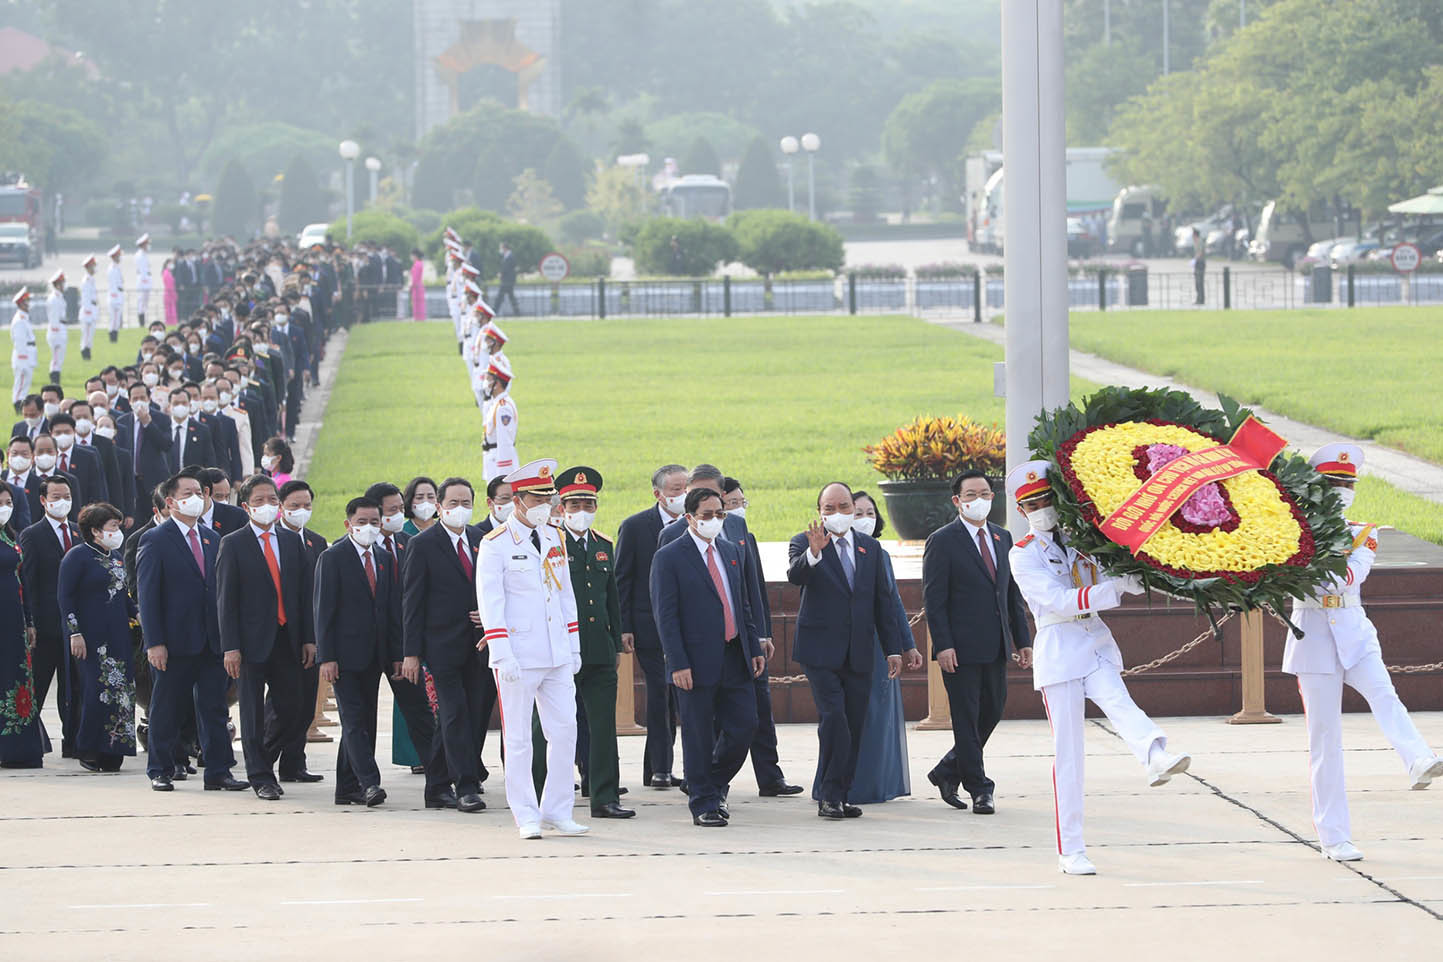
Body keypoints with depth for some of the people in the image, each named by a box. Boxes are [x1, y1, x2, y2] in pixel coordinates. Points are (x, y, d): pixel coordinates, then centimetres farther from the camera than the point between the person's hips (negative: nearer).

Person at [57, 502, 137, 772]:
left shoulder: (116, 555, 15)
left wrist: (137, 614, 8)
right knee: (96, 691, -11)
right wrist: (75, 633, -16)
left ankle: (111, 754, 5)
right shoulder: (77, 557, -7)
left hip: (118, 636, 7)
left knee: (121, 693, 1)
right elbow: (65, 597, -10)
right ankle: (88, 752, -2)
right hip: (91, 637, -7)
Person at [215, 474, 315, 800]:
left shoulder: (292, 541, 11)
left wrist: (309, 638, 4)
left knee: (293, 710, 2)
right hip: (253, 641, -4)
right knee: (254, 712, 1)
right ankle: (261, 777, 8)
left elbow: (305, 592, 12)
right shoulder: (233, 544, -1)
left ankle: (262, 758, 24)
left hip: (287, 639, 4)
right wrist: (230, 647, -12)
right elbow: (225, 599, -5)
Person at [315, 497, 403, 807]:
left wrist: (396, 654, 10)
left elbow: (393, 610, 16)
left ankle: (348, 788, 11)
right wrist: (326, 657, -14)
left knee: (365, 722, 7)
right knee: (354, 721, -12)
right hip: (345, 654, -6)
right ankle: (369, 783, -19)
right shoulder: (332, 558, -4)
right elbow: (323, 610, -8)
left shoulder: (383, 560, 14)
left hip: (373, 658, 6)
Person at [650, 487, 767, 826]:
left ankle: (716, 784, 27)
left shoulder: (731, 552, 14)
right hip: (697, 662, -6)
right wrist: (678, 663, -16)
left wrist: (755, 648, 13)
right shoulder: (669, 557, -6)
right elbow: (665, 615, -10)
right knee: (699, 736, 0)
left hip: (734, 657, 6)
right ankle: (704, 805, 10)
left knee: (743, 726, 4)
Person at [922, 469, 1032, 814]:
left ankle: (947, 772, 26)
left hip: (995, 647, 6)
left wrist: (1023, 640, 10)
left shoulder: (1002, 538, 13)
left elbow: (1014, 593, 16)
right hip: (960, 649, -6)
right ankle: (979, 789, 5)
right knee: (966, 718, -2)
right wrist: (942, 645, -18)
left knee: (992, 712, 10)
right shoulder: (942, 541, -6)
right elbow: (933, 599, -9)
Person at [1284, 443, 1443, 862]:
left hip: (1354, 633, 2)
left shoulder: (1362, 535, 11)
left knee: (1383, 694, -27)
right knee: (1325, 735, -3)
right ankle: (1334, 836, -1)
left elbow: (1353, 574, -8)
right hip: (1314, 634, -2)